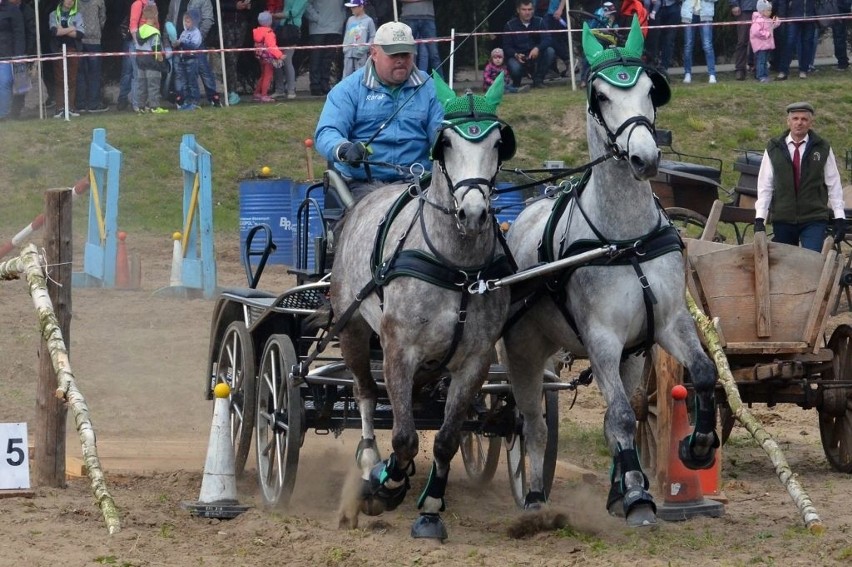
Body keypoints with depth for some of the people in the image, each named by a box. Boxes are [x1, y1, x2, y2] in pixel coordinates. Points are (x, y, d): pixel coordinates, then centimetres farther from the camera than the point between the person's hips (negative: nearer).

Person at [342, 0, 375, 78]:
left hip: (361, 55, -5)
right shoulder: (350, 20, 13)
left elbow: (373, 37, -4)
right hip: (348, 53, 5)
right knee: (346, 75, 5)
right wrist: (345, 47, 7)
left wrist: (364, 48, -12)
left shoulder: (368, 20, -3)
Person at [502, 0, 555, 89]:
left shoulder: (539, 22, -1)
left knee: (550, 51, -24)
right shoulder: (510, 25, -4)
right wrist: (516, 55, -27)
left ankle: (538, 80, -9)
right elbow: (506, 47, -6)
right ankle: (516, 83, 4)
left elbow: (547, 39, -14)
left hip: (535, 56, 2)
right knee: (515, 68, -35)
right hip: (518, 57, -2)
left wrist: (537, 48, -35)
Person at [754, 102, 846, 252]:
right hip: (782, 221, 2)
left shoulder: (822, 149, 3)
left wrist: (839, 218, 2)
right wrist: (759, 219, -3)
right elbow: (764, 186, 3)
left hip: (814, 221, -2)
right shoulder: (774, 149, 4)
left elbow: (834, 185, 5)